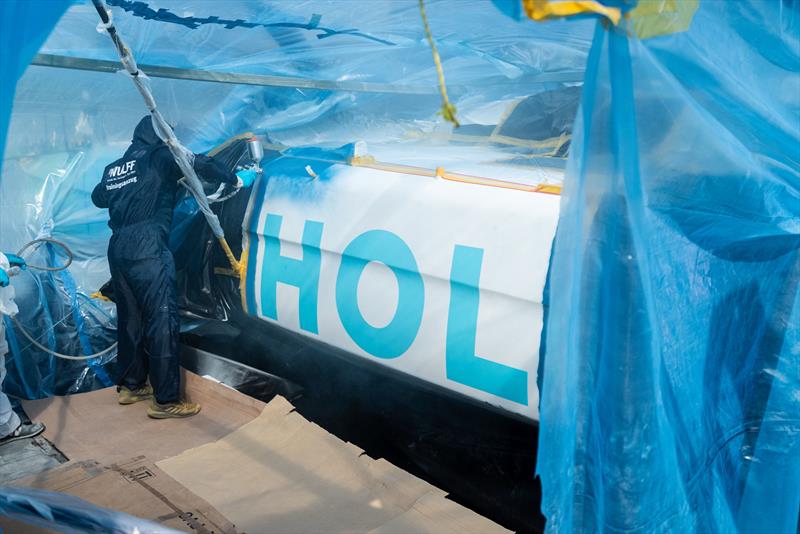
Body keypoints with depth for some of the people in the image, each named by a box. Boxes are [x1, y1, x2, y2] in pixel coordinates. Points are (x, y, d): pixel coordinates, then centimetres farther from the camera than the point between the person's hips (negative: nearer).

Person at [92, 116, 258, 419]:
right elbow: (200, 164, -9)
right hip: (148, 249, -8)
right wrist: (236, 179, 1)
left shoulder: (113, 168, 21)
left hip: (118, 249, 8)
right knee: (162, 320, -6)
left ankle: (130, 386, 27)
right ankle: (165, 401, -5)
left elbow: (98, 197, 35)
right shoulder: (159, 157, 2)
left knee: (130, 318, 17)